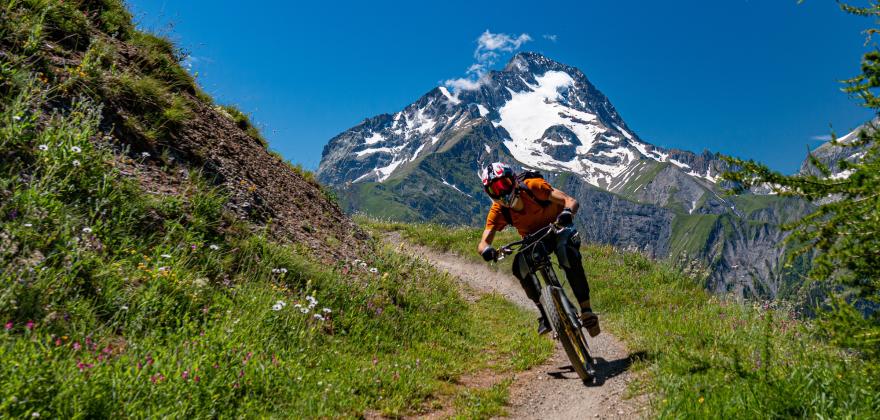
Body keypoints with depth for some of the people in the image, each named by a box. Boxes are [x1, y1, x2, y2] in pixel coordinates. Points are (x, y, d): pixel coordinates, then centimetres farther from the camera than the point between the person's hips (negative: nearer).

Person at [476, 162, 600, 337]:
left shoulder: (532, 186, -29)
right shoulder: (498, 211, -21)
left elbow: (571, 201, -35)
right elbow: (483, 243, -28)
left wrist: (567, 213, -58)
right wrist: (486, 250, -53)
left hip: (558, 229, -3)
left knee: (569, 256, -34)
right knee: (520, 266, -26)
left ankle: (586, 310, -20)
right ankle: (545, 313, -9)